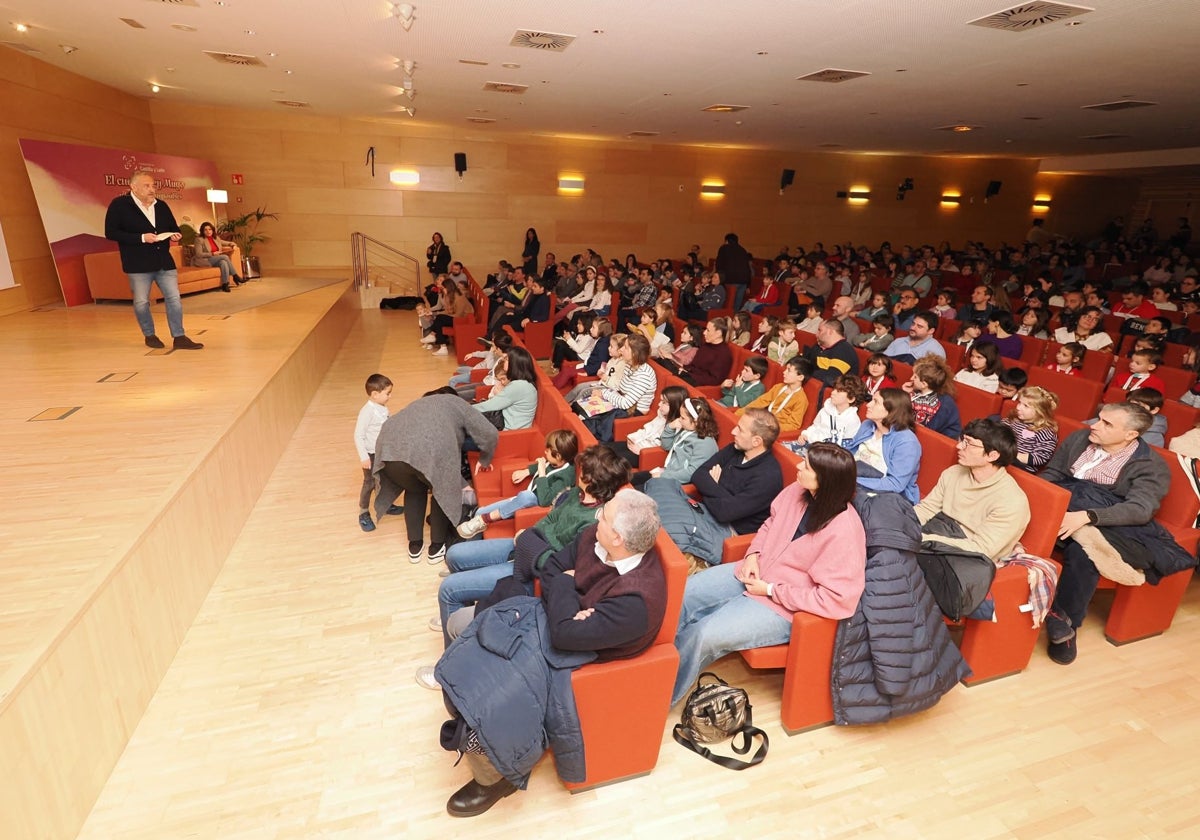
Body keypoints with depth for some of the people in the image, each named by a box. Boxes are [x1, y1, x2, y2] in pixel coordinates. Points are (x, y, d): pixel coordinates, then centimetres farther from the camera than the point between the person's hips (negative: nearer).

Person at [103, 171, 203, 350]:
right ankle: (149, 336, 23)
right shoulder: (119, 205, -6)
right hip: (138, 265, -4)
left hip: (165, 262, 4)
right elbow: (110, 233, -11)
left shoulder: (161, 206, 9)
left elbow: (174, 227, 22)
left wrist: (176, 235, -3)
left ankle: (179, 337, 4)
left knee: (174, 298, -1)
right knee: (141, 302, 6)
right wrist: (141, 238, -20)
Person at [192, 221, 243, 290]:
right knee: (225, 257, -27)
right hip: (204, 261, -6)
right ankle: (235, 276, -25)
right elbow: (199, 254, -11)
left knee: (223, 262, -31)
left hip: (217, 260, 6)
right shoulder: (199, 239, -4)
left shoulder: (216, 238, 14)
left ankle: (225, 284, -36)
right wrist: (213, 254, -19)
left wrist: (231, 244, 4)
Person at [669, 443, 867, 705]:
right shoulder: (797, 491, -7)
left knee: (702, 635, -19)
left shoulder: (843, 532, -28)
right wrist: (753, 555, -6)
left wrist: (771, 590, -21)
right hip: (755, 573, 8)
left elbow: (836, 600, -26)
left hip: (785, 608, -8)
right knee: (683, 594, -2)